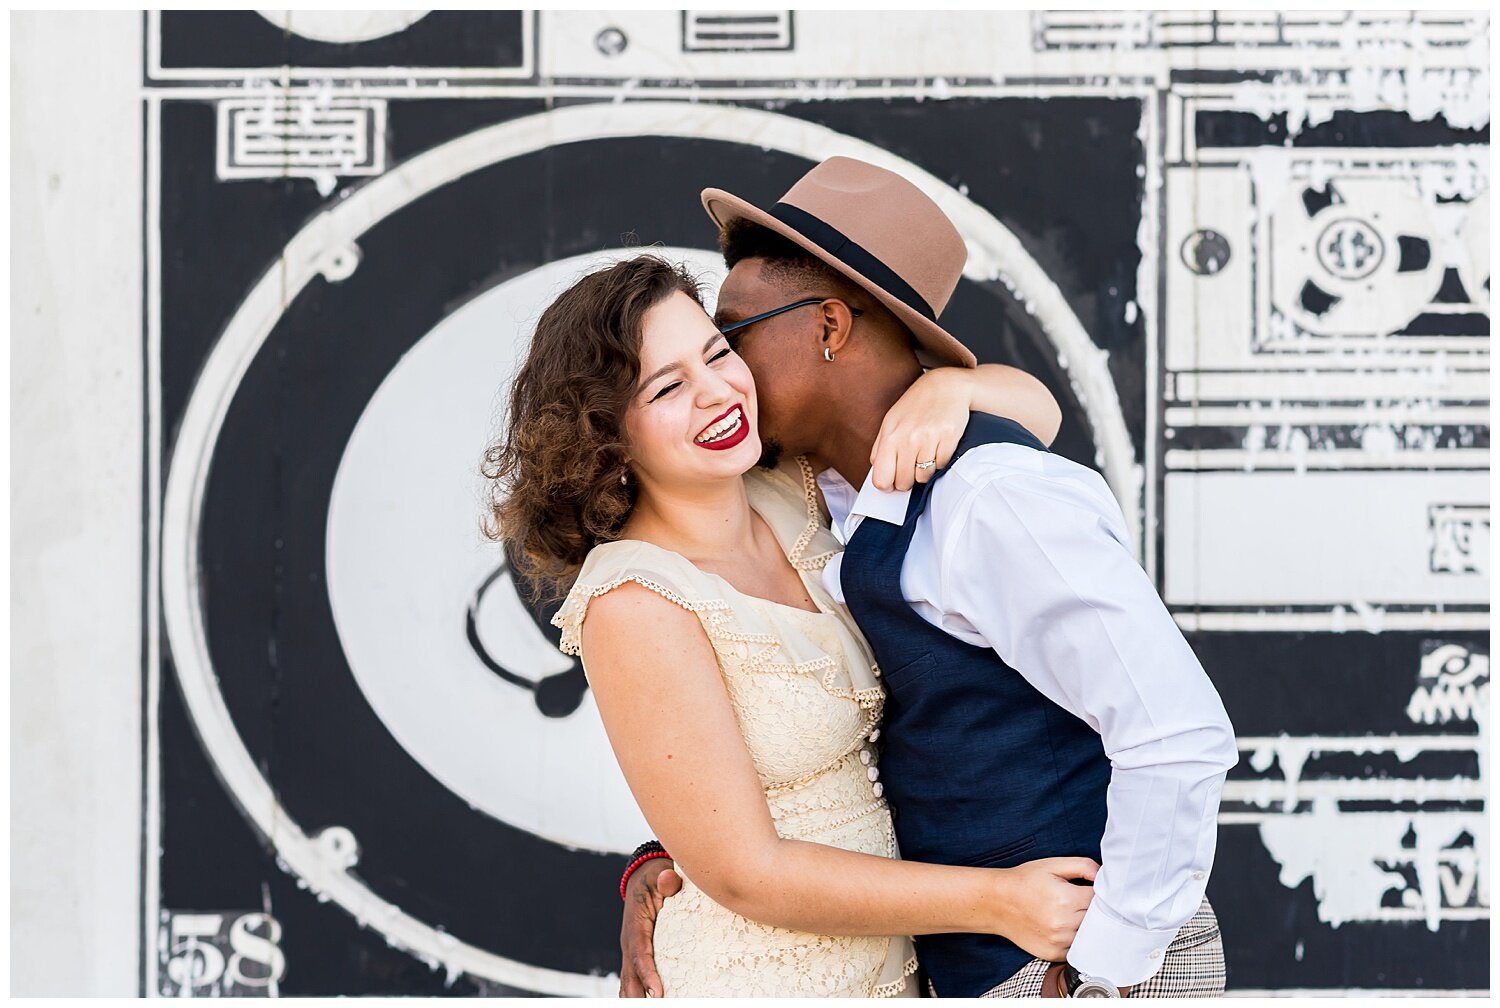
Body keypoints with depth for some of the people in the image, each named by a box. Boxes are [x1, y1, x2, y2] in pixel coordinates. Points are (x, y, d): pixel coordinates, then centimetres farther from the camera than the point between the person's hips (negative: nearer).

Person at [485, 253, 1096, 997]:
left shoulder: (796, 495, -3)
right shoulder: (634, 602, -21)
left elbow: (1031, 407, 5)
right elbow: (746, 874, -20)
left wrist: (943, 388, -18)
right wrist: (996, 901, -20)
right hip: (761, 979, -6)